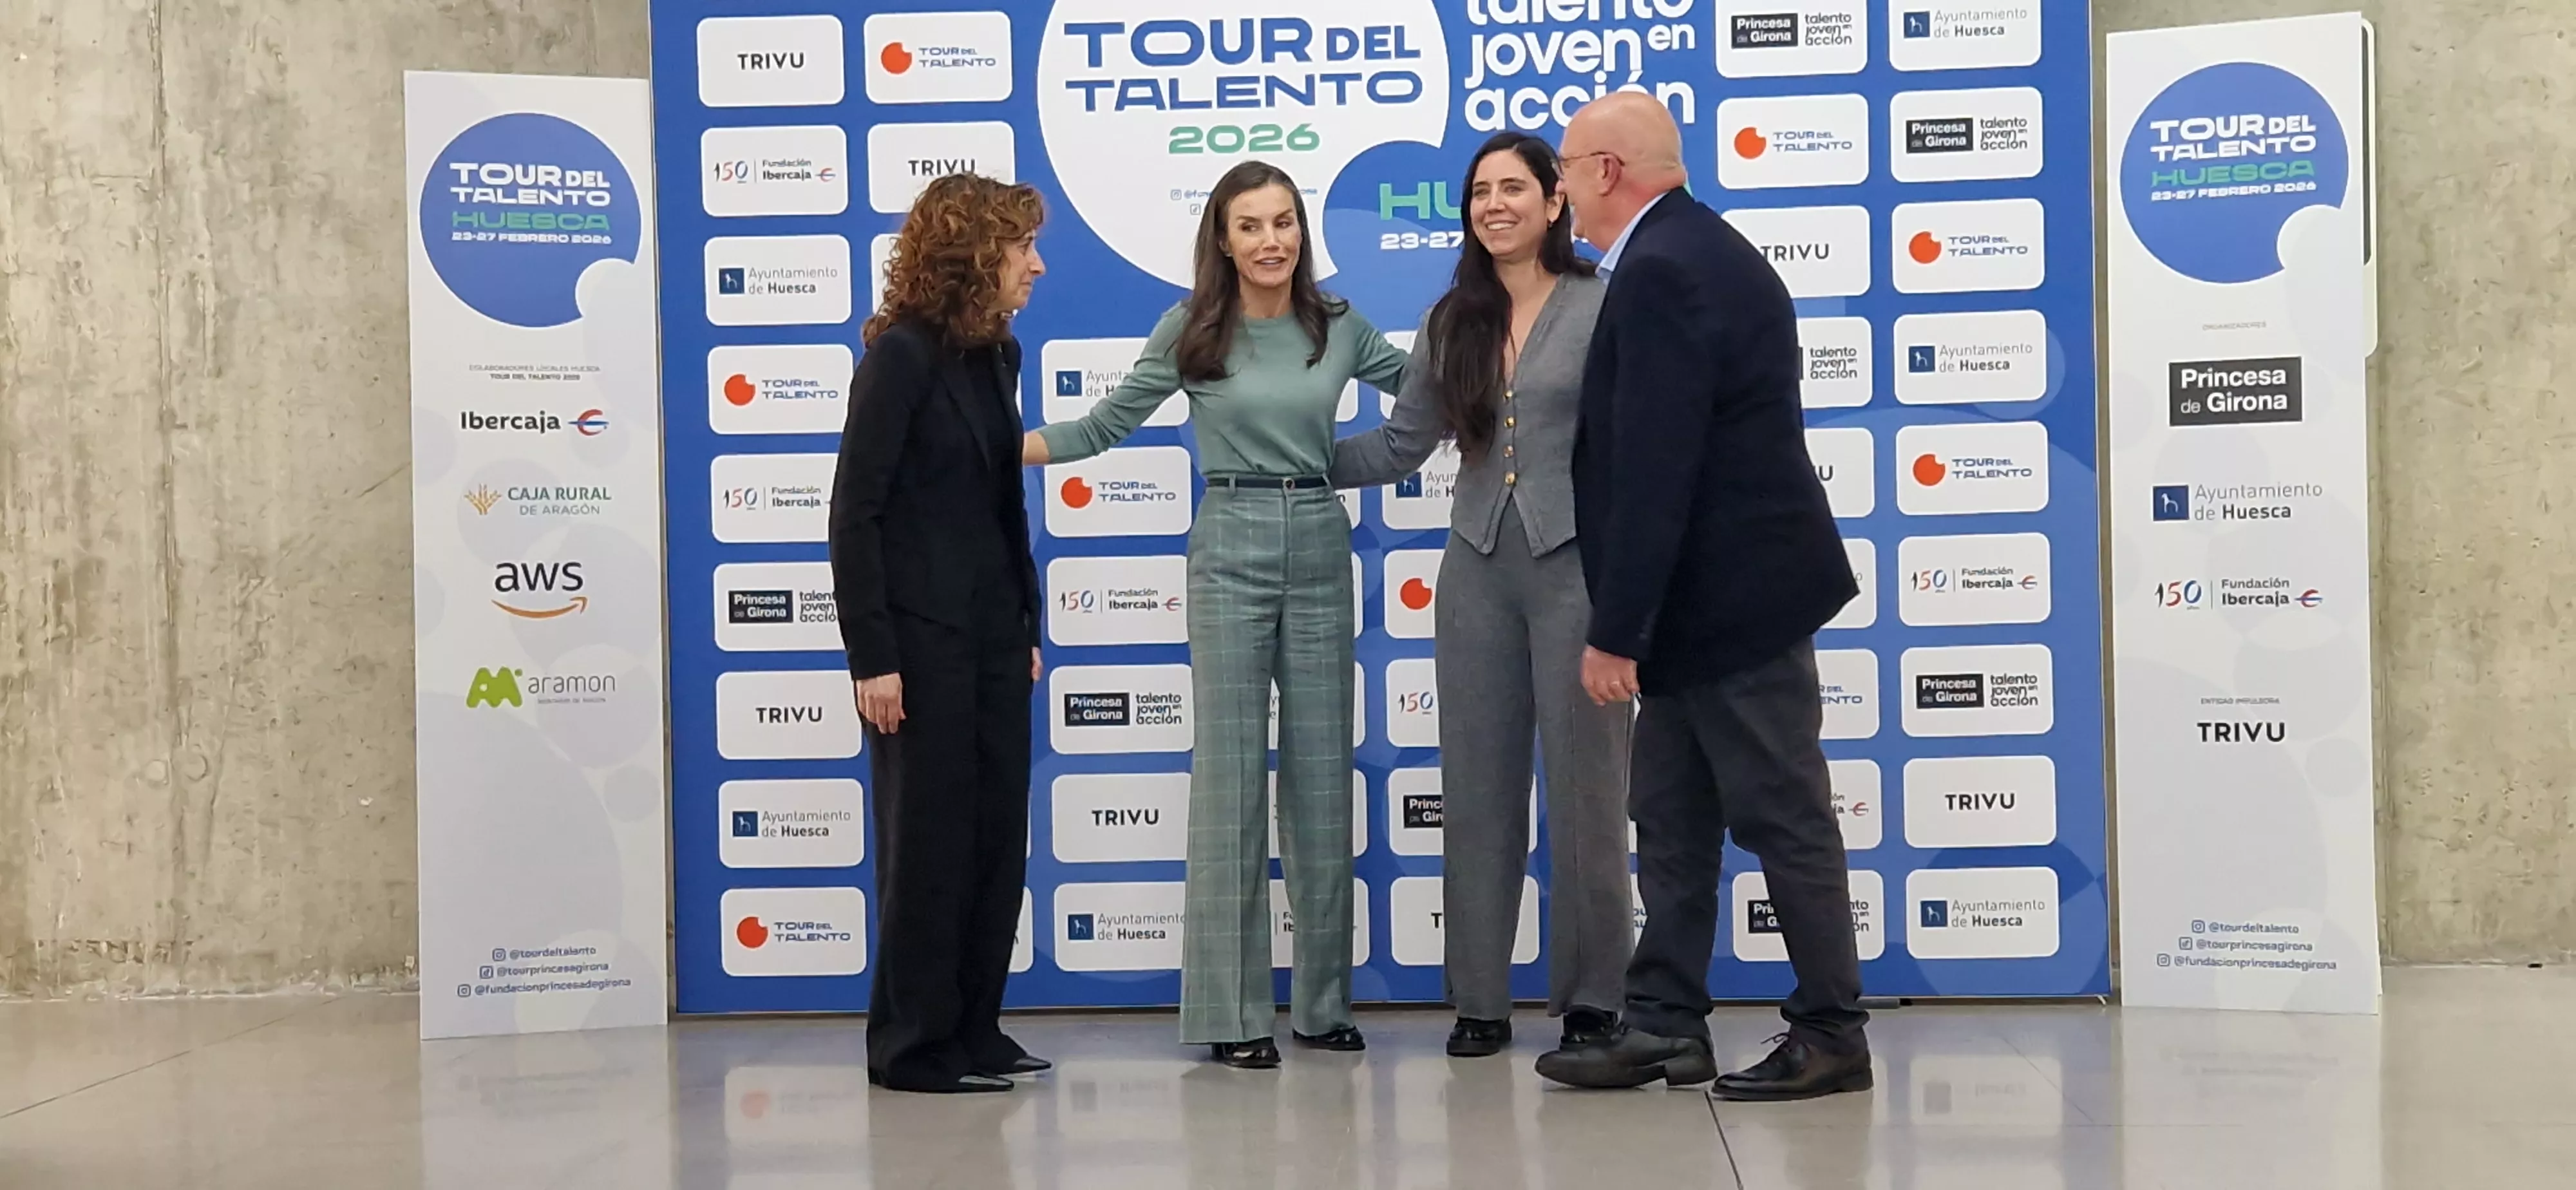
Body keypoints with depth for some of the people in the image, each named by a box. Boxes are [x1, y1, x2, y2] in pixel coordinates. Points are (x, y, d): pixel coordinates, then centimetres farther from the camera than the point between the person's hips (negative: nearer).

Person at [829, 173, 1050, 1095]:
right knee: (930, 839, 0)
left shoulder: (995, 355, 11)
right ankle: (914, 1045, 12)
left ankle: (973, 1031, 20)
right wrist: (872, 657, -17)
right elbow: (855, 512, -14)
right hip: (923, 637, -7)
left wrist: (1027, 627, 14)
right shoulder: (902, 354, -11)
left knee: (997, 836, 9)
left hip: (993, 633, 8)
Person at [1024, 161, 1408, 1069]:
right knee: (1230, 777, -2)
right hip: (1231, 551, -3)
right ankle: (1231, 1012, 4)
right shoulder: (1191, 330, -1)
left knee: (1323, 777, 7)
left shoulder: (1339, 329, 5)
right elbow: (1105, 427, 2)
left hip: (1321, 550, 3)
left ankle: (1323, 1000, 17)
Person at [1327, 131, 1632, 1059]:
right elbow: (1400, 447, 14)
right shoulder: (1452, 323, 11)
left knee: (1583, 784, 1)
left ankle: (1590, 1001, 12)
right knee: (1477, 784, 6)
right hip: (1479, 567, 4)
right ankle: (1479, 1001, 14)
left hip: (1577, 563, -4)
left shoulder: (1600, 308, -3)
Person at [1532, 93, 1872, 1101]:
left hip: (1731, 597, -11)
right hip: (1713, 596, 11)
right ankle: (1666, 1027, 18)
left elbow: (1651, 470, -24)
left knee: (1783, 821, 0)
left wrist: (1615, 631, -21)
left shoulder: (1660, 271, -20)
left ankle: (1831, 1035, 11)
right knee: (1670, 820, 12)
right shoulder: (1697, 249, 14)